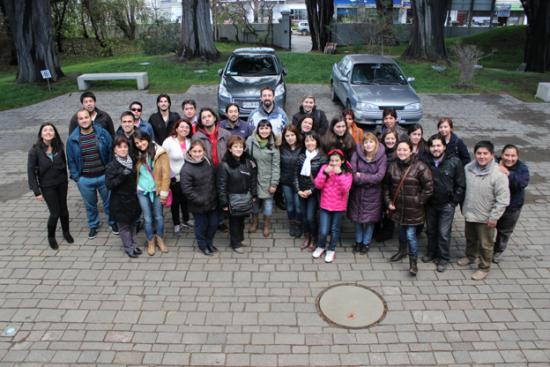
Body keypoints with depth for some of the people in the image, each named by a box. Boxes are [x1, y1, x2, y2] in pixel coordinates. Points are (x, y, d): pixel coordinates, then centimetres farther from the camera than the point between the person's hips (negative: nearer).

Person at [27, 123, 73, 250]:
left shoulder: (59, 147, -6)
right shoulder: (35, 150, -15)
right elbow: (31, 171, -12)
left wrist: (65, 180, 9)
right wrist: (36, 191, -13)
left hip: (61, 183, 3)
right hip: (47, 186, -3)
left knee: (64, 209, 13)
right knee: (55, 213, 0)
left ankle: (66, 232, 37)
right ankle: (51, 237, 25)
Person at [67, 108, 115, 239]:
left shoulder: (103, 133, -8)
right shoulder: (72, 139, -5)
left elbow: (111, 153, -3)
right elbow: (71, 160, 2)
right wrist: (75, 177, -2)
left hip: (104, 176, -1)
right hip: (84, 180, 1)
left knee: (108, 202, 17)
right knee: (90, 205, 19)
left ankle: (112, 222, 39)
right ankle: (93, 226, 40)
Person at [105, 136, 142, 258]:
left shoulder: (132, 162, 3)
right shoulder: (112, 166, -14)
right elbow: (109, 184, -17)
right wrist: (122, 176, -29)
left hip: (133, 199, 5)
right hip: (120, 202, -5)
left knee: (133, 223, 18)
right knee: (124, 225, 8)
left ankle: (133, 244, 33)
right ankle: (128, 247, 23)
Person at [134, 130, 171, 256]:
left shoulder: (160, 153, -12)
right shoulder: (138, 155, 1)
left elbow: (166, 173, -13)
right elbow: (135, 173, 7)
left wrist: (164, 191, -14)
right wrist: (134, 188, 0)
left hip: (157, 190, -2)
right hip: (142, 191, 3)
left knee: (158, 216, 12)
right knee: (147, 218, 10)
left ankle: (160, 239, 30)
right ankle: (150, 242, 26)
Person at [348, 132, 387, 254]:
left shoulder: (381, 156, -11)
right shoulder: (357, 154, -9)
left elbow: (380, 176, -17)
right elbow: (352, 174, -14)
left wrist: (361, 176, -17)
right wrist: (370, 179, -19)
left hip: (373, 193, -1)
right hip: (357, 192, 1)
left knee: (370, 219, 9)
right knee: (357, 218, 13)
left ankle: (366, 242, 30)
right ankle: (358, 241, 34)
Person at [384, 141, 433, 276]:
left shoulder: (420, 167, -14)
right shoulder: (393, 167, 2)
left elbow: (429, 187, -11)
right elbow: (386, 186, 13)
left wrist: (418, 201, -11)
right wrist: (388, 202, 6)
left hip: (413, 210, -5)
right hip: (398, 208, 5)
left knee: (411, 235, -5)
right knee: (401, 231, 21)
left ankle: (413, 263, 10)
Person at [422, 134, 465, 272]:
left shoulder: (454, 162, -11)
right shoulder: (426, 162, -5)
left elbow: (461, 184, -6)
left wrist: (454, 201, -8)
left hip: (447, 204, -3)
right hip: (430, 203, 3)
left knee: (444, 233, 2)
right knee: (430, 230, 17)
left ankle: (444, 258, 20)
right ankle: (431, 253, 37)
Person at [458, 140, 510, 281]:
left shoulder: (498, 174, -23)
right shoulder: (468, 168, -8)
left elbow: (503, 199, -19)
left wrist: (494, 217, -18)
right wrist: (463, 206, 12)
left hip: (486, 217, -5)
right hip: (469, 213, 5)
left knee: (485, 244, 11)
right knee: (470, 238, 26)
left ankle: (484, 268, 31)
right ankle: (470, 256, 50)